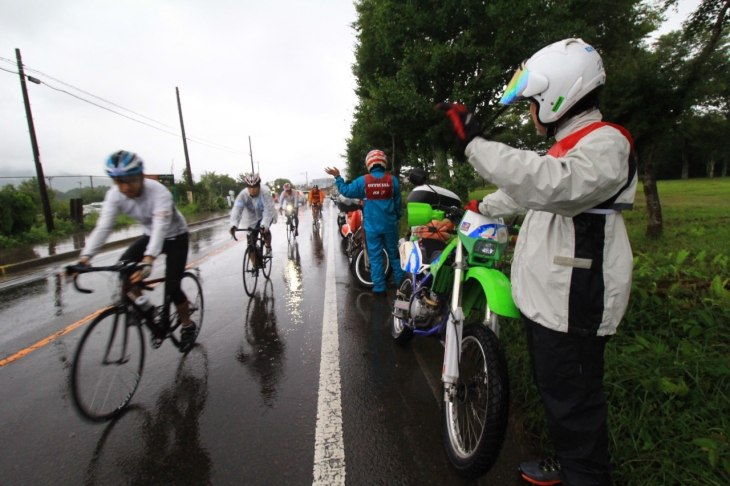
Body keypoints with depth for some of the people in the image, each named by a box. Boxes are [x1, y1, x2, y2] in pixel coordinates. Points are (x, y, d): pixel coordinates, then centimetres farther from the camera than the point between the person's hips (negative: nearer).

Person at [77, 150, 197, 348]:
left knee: (171, 288, -14)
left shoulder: (159, 192, -34)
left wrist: (148, 261, -60)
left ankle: (188, 326, 10)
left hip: (175, 237, -5)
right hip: (150, 235, 5)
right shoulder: (114, 195, -18)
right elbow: (103, 227, -22)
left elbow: (160, 228, -45)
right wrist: (84, 258, -36)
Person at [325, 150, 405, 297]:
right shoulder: (392, 180, -3)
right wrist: (398, 217, 20)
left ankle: (379, 288, 10)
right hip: (390, 225, 1)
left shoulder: (363, 180, -7)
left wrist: (337, 177, 14)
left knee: (375, 257, 6)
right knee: (394, 254, 14)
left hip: (372, 226, -1)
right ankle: (401, 283, 22)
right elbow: (398, 203, 4)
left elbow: (346, 191, 2)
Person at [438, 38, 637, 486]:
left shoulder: (604, 143, -15)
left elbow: (552, 185, -36)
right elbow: (528, 190, 30)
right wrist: (482, 207, 41)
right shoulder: (570, 145, 18)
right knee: (554, 386, 22)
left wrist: (476, 143, -35)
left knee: (573, 397, 3)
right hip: (546, 296, 10)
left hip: (573, 304, -10)